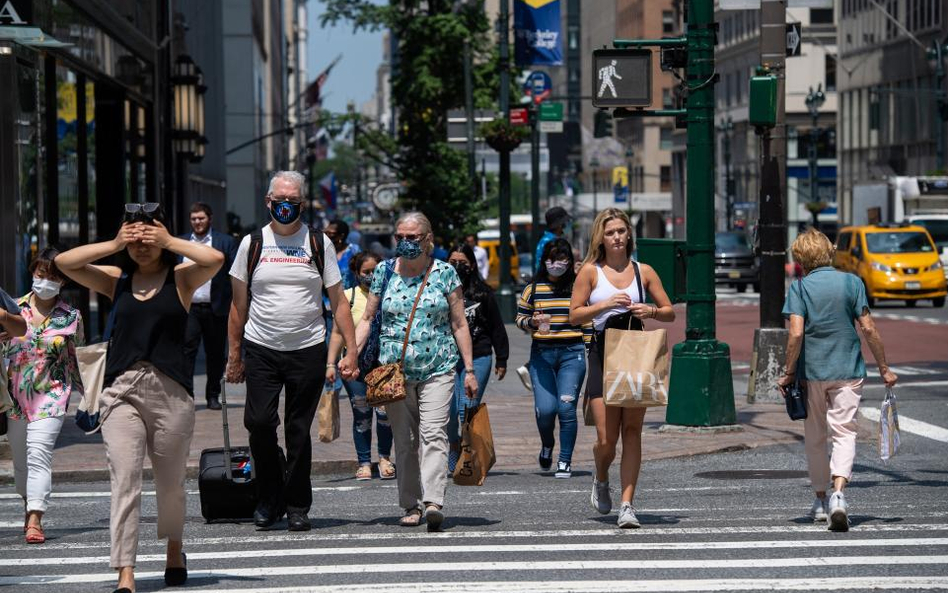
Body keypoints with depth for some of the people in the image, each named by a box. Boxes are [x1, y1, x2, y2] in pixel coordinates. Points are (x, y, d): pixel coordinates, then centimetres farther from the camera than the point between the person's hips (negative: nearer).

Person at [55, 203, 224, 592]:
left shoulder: (181, 279, 5)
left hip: (171, 390, -1)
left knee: (170, 483, 13)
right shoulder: (116, 281, 12)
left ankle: (174, 548, 41)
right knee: (124, 481, -11)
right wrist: (113, 245, 1)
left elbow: (215, 260, -14)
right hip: (121, 389, 1)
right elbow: (64, 263, 3)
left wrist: (169, 242, -5)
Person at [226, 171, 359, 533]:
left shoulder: (318, 244, 5)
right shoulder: (252, 244, 6)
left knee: (299, 431, 2)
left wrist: (351, 351, -3)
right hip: (261, 349, 0)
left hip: (308, 350, 0)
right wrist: (234, 355, 6)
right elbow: (239, 304, 11)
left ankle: (297, 506, 13)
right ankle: (269, 499, 7)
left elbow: (338, 301, 6)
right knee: (258, 422, -11)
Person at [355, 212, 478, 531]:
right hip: (394, 370, 2)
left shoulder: (445, 273, 4)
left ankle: (434, 501, -26)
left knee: (433, 433, -15)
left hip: (438, 369, -2)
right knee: (404, 439, 4)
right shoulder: (384, 272, 8)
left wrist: (469, 369, 2)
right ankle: (412, 505, 12)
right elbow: (367, 319, 11)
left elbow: (459, 324, 6)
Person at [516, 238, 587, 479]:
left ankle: (565, 461, 2)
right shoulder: (533, 289, 7)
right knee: (545, 409, -7)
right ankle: (547, 445, 25)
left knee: (566, 407, -9)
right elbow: (520, 319, 14)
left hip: (572, 352, -1)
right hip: (542, 353, 1)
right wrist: (533, 322, -8)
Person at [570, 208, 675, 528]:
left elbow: (670, 312, 11)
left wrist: (650, 311, -10)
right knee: (606, 438, -5)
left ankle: (627, 505, -5)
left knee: (632, 431, -4)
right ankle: (601, 480, 28)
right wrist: (605, 304, -15)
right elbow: (575, 315, -1)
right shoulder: (591, 271, 2)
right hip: (603, 355, -1)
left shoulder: (644, 271, 7)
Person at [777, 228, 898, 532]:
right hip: (848, 370, 0)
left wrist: (788, 373, -5)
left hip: (811, 371, 0)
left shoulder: (799, 287, -4)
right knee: (844, 433, -3)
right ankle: (838, 493, -26)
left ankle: (821, 499, 24)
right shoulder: (852, 282, 1)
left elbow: (796, 333, -13)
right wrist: (884, 368, 5)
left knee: (815, 437, 14)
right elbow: (868, 329, -2)